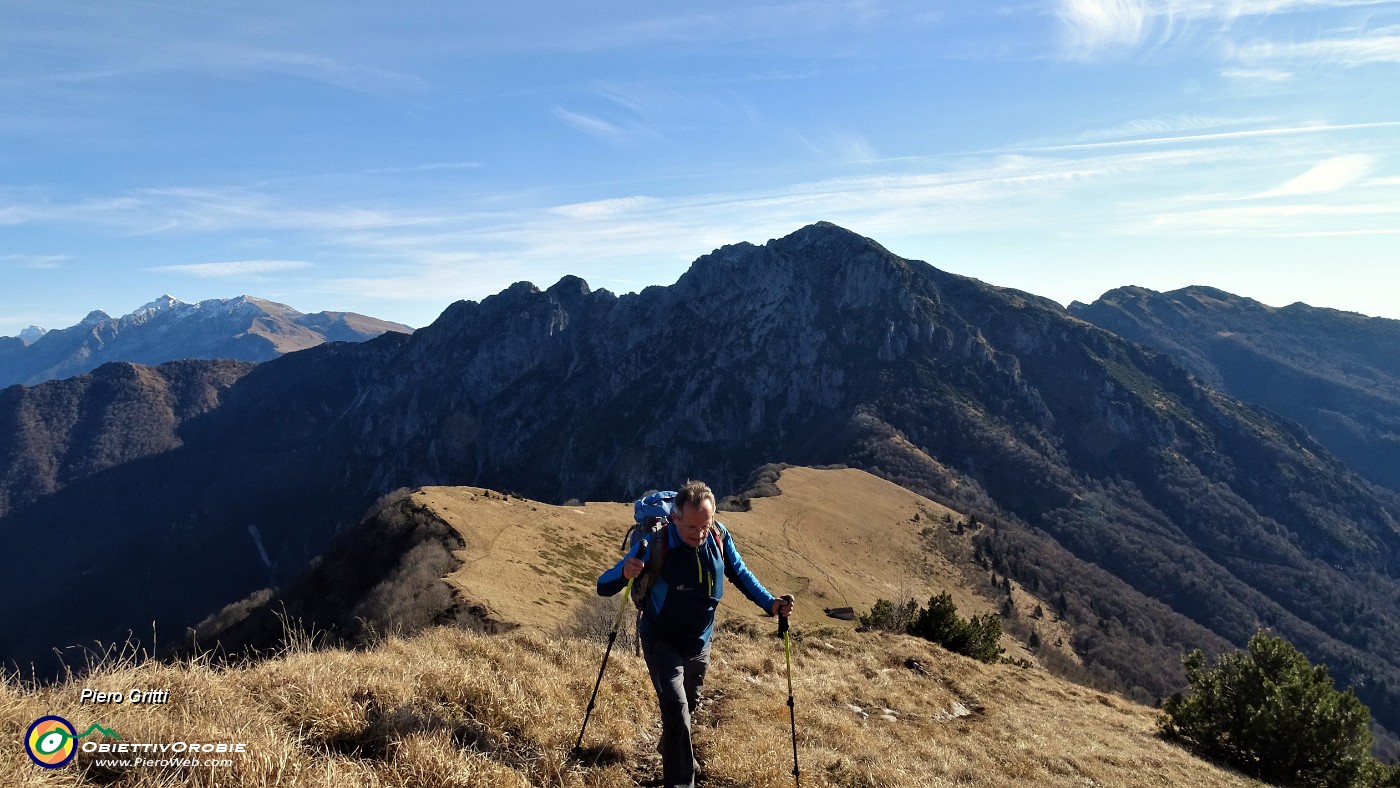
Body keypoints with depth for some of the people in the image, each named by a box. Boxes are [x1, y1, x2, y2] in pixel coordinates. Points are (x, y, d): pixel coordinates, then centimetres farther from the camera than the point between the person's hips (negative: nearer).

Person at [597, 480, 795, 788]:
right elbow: (603, 587, -29)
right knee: (676, 710, -19)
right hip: (662, 643, -5)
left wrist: (770, 603, -15)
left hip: (700, 643, 5)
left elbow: (740, 574, 0)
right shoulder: (655, 544, -31)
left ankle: (671, 749, 56)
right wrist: (625, 573, -51)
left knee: (689, 705, 26)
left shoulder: (719, 536, -18)